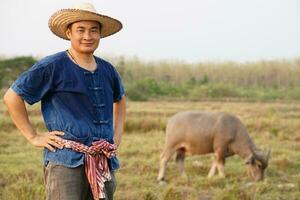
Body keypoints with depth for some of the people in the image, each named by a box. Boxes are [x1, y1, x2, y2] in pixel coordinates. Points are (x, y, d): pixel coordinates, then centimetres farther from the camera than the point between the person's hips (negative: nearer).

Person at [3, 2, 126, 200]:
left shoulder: (107, 70, 14)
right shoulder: (53, 67, -5)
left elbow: (119, 100, 35)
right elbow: (12, 97, -3)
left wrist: (117, 135, 21)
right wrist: (33, 137, -4)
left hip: (104, 164, 7)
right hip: (65, 161, -6)